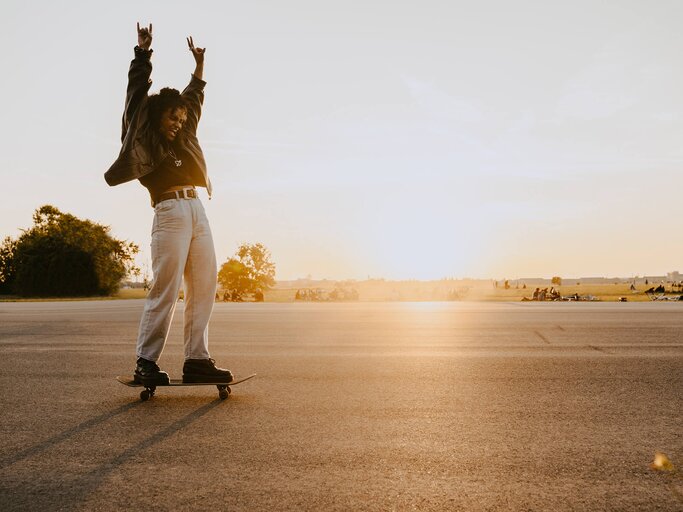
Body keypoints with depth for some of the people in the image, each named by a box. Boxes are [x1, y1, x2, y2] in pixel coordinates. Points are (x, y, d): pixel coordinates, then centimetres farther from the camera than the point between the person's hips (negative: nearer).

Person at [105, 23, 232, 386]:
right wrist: (143, 54, 14)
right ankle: (146, 363, -6)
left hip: (197, 212, 7)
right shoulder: (142, 141, 10)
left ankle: (197, 360, 1)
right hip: (170, 211, -7)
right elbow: (137, 93, 10)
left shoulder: (182, 141, 26)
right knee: (166, 288, -11)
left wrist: (198, 65, 44)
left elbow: (193, 99, 38)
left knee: (204, 287, -1)